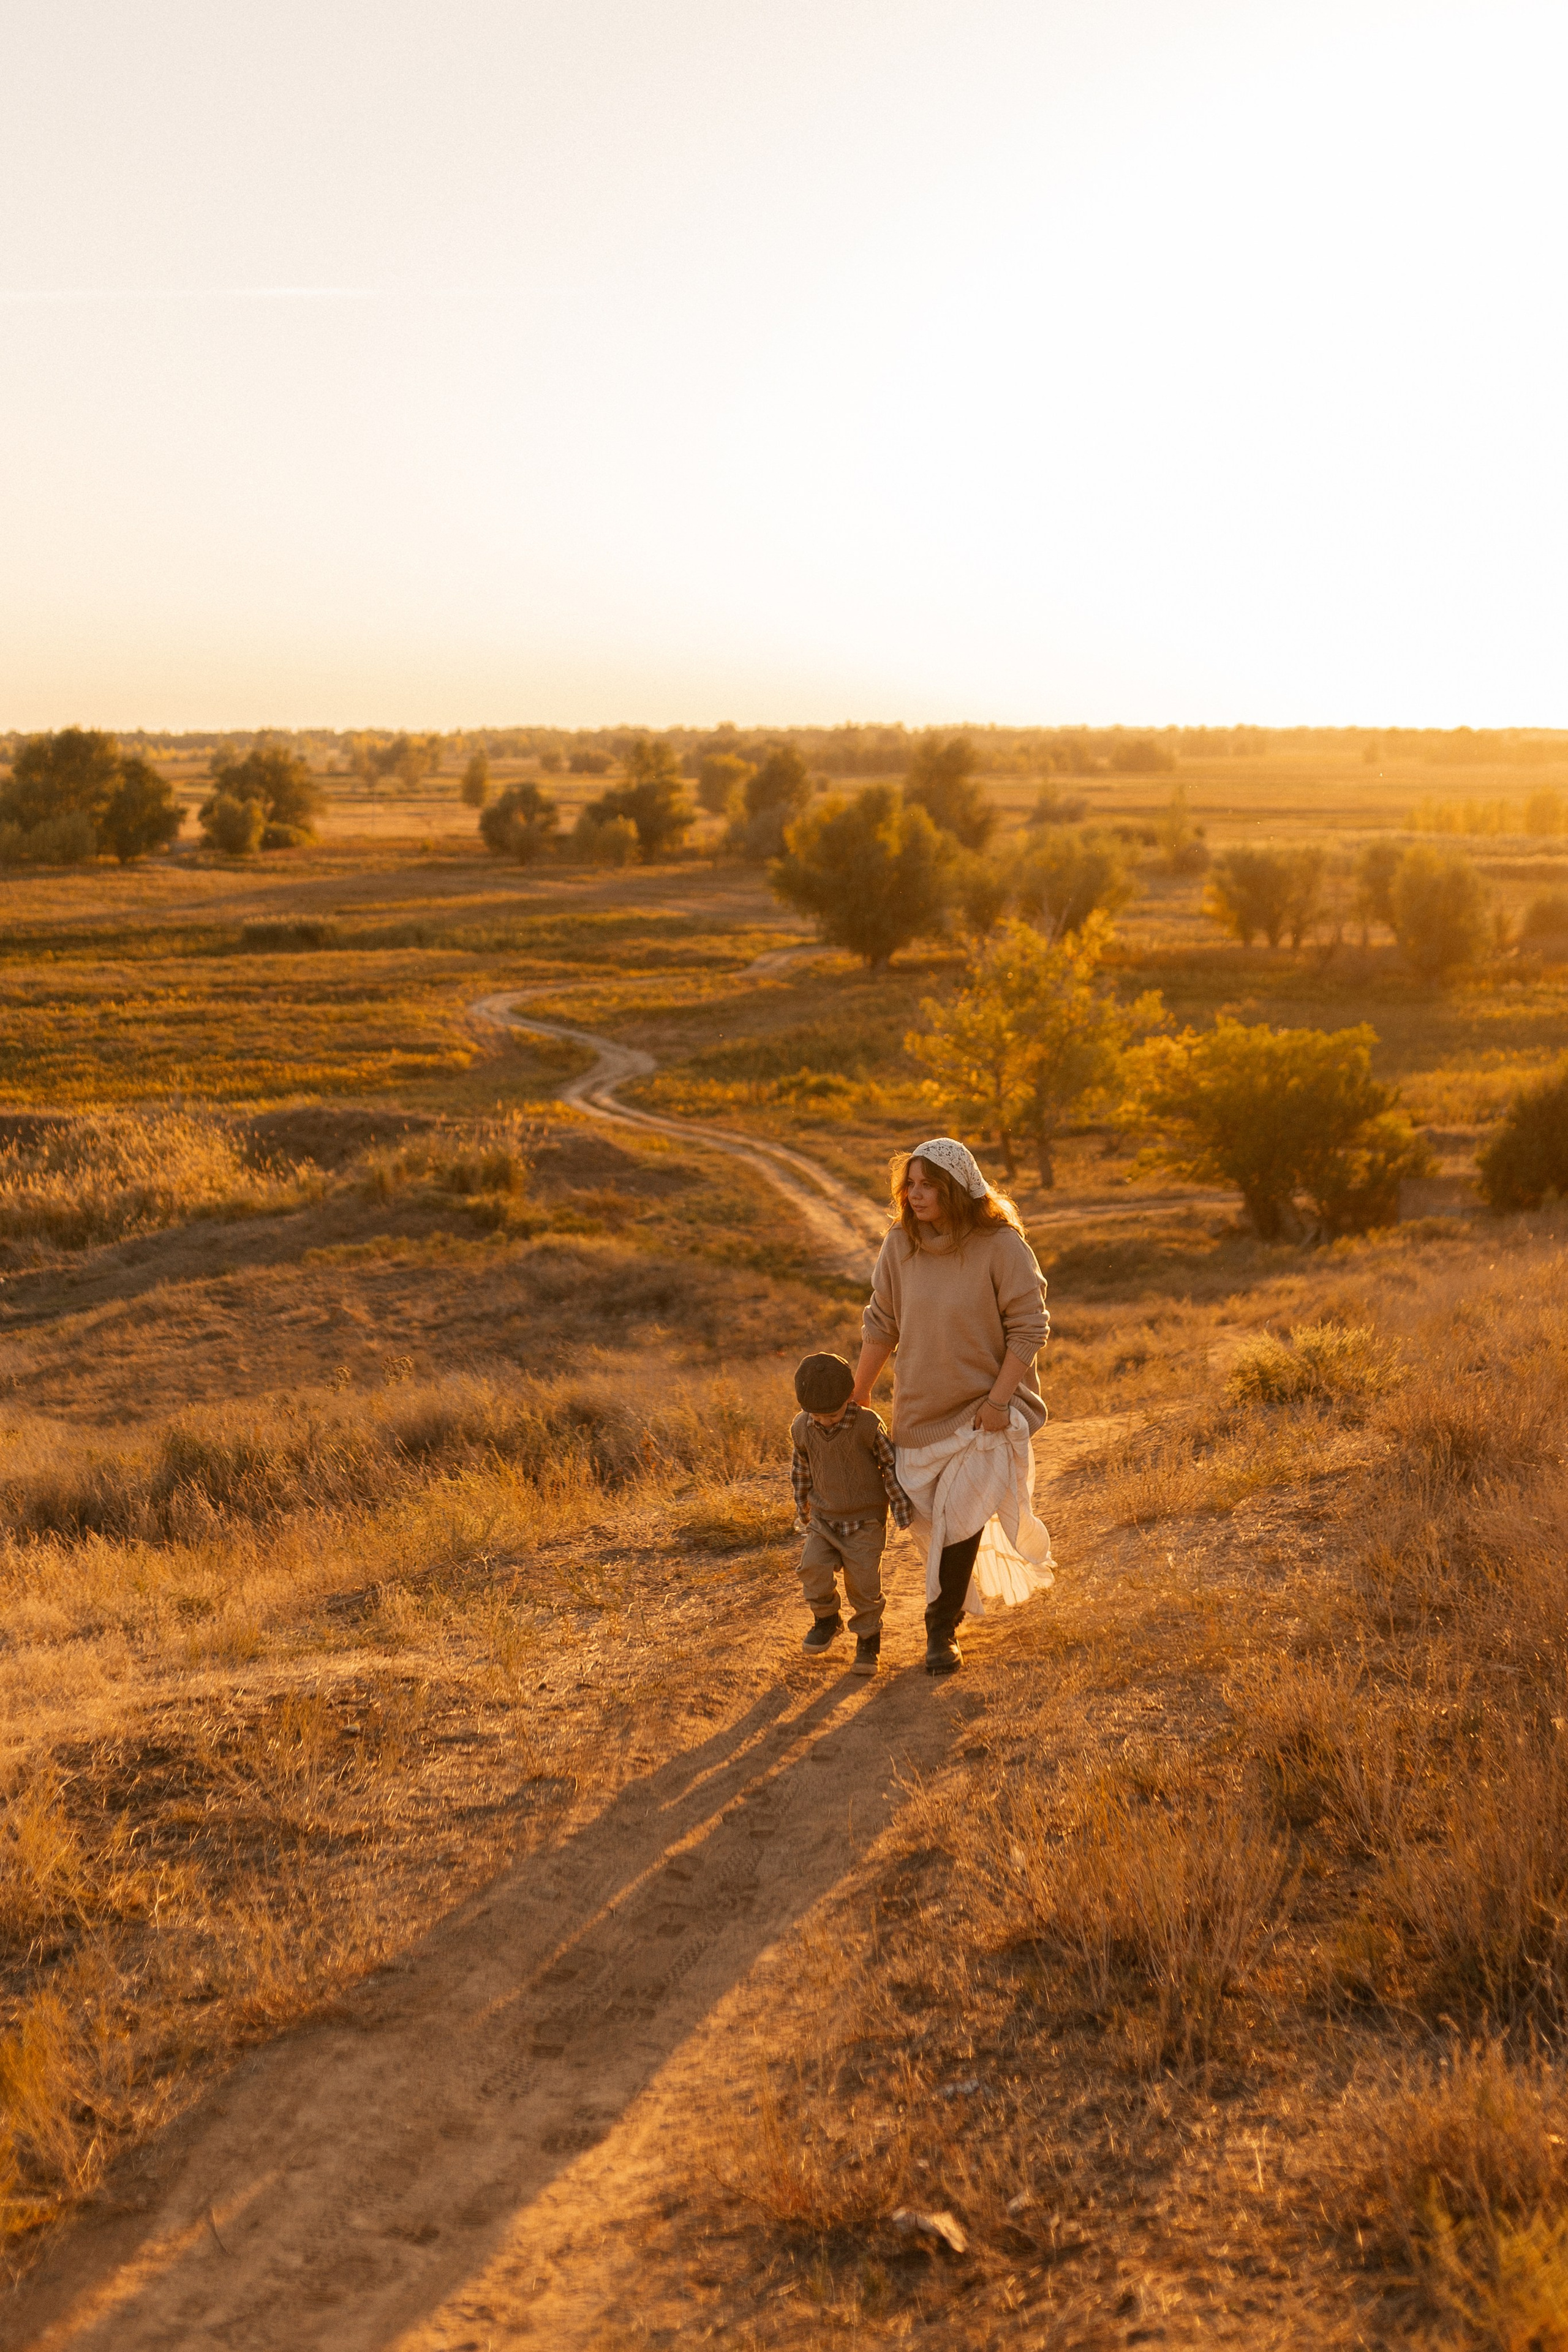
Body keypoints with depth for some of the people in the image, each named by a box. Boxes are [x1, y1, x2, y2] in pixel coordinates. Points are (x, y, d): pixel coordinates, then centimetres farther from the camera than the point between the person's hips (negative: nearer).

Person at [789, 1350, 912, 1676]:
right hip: (825, 1518, 3)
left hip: (865, 1520, -3)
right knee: (814, 1567, -15)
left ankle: (868, 1640, 16)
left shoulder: (868, 1424, -18)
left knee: (863, 1582, -6)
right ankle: (827, 1620, 12)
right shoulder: (802, 1428, -7)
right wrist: (802, 1508, 21)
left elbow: (890, 1465, -7)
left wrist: (901, 1508, -5)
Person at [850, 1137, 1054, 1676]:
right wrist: (856, 1395, 4)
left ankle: (943, 1630, 9)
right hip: (919, 1408, 4)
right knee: (929, 1516, 12)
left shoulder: (1001, 1245, -16)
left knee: (959, 1516, -8)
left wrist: (999, 1399, -19)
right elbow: (881, 1324, 4)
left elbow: (1029, 1327, -14)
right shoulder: (900, 1245, -4)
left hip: (984, 1408, -4)